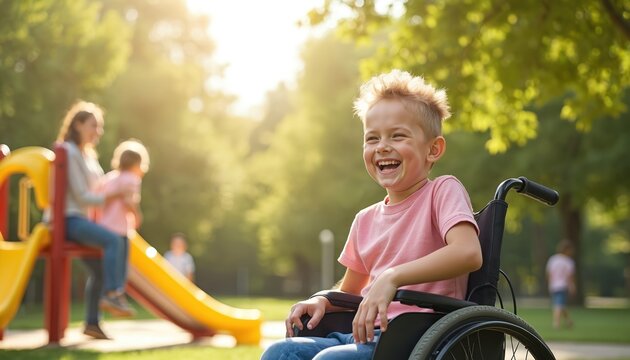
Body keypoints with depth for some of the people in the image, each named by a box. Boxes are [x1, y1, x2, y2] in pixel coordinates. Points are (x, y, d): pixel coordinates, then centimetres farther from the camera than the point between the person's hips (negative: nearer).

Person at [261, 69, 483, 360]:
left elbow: (468, 253, -22)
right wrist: (321, 301, 6)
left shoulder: (443, 192, -2)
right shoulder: (366, 220, 18)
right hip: (364, 335, 7)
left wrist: (392, 277, -30)